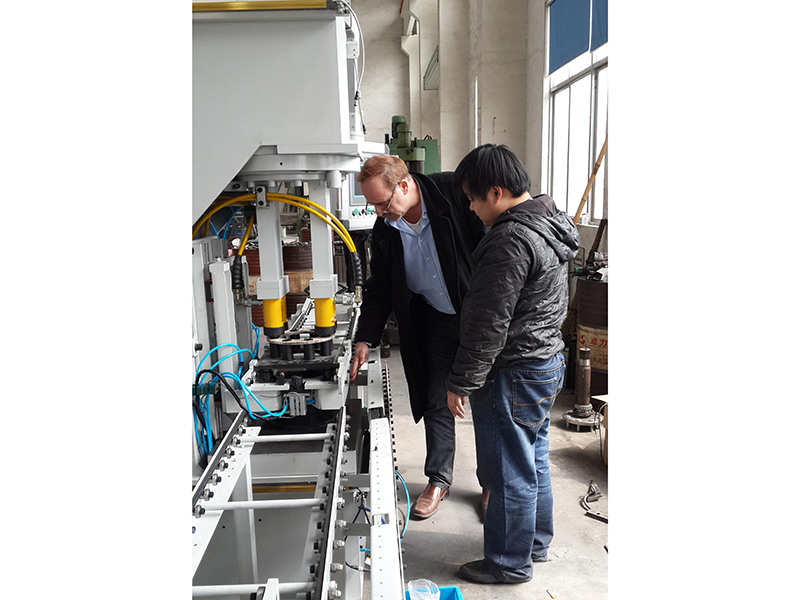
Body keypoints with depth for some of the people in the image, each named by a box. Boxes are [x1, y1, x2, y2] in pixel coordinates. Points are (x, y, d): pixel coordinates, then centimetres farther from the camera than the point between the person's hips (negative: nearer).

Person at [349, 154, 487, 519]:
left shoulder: (454, 192, -19)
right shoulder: (384, 229, -3)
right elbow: (379, 288, 6)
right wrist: (365, 339, 1)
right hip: (436, 322, 4)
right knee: (437, 401, 8)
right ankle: (438, 480, 28)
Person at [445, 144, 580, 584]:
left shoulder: (511, 241, -25)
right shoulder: (548, 222, 8)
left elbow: (490, 326, -25)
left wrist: (461, 383, -15)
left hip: (514, 374, -10)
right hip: (547, 362, 10)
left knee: (510, 471, 6)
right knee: (534, 460, 22)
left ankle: (510, 564, 24)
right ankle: (536, 542, 40)